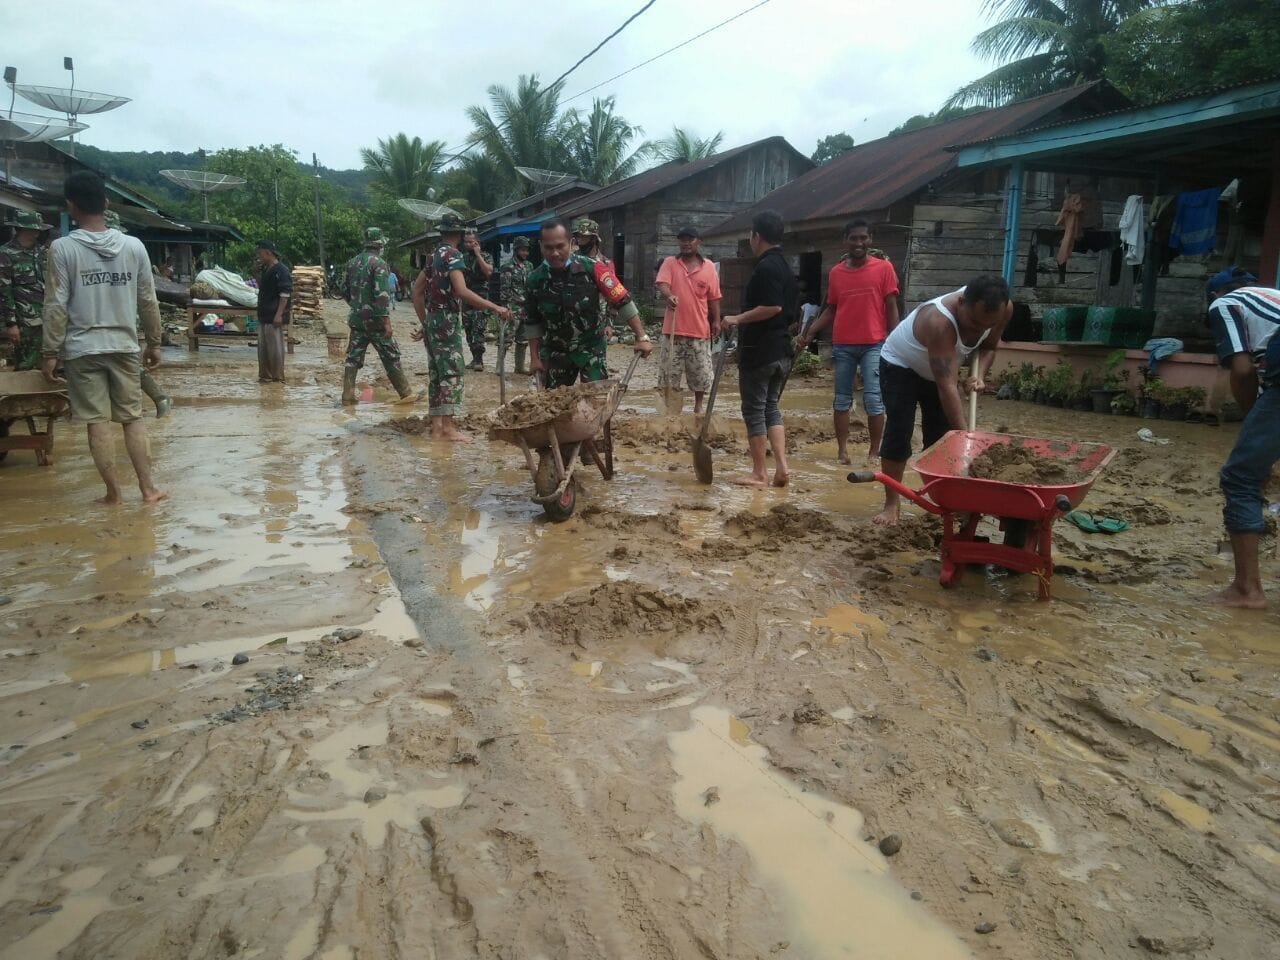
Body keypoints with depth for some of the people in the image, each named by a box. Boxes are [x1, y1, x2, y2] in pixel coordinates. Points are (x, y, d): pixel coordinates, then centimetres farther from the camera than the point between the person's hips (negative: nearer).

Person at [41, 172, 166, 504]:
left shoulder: (62, 248, -8)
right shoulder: (134, 246, 0)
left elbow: (56, 306, -9)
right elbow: (148, 301, 4)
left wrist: (50, 352, -1)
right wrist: (154, 343, 14)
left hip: (82, 349, -2)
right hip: (124, 346, 2)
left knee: (98, 422, 4)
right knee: (133, 417, 10)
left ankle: (113, 493, 9)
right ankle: (147, 488, 9)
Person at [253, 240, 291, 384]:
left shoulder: (281, 270, -13)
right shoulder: (266, 270, 16)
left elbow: (285, 294, -18)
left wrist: (279, 314, -22)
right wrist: (256, 274, 15)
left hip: (274, 317, -10)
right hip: (264, 316, 10)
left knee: (275, 348, -4)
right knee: (263, 348, 12)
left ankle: (278, 377, 3)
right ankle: (265, 375, 20)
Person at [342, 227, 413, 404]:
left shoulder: (352, 262, 9)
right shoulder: (378, 263, -13)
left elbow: (347, 292, 19)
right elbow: (382, 294, -21)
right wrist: (386, 320, -21)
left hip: (356, 319, 6)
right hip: (374, 320, -6)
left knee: (353, 358, 8)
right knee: (391, 357, 4)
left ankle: (348, 395, 4)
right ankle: (405, 393, 10)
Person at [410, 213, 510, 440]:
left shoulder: (435, 255, 15)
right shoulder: (452, 255, -12)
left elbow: (417, 289, 19)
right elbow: (462, 291, -26)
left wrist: (424, 323, 21)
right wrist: (495, 307, -27)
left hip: (433, 320, 9)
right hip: (447, 321, -9)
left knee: (438, 374, 10)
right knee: (452, 373, -6)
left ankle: (437, 427, 11)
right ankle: (447, 428, -6)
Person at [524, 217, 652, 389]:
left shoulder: (591, 268, -17)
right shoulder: (536, 278, -6)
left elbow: (622, 301, -15)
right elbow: (532, 322, 4)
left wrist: (642, 337, -18)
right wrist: (535, 357, 1)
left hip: (591, 347, -3)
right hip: (555, 352, 3)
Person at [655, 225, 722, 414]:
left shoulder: (709, 267, 5)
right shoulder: (669, 263, 2)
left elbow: (713, 297, 8)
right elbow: (661, 283, -16)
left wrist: (716, 320, 3)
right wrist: (669, 295, -37)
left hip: (699, 330, 1)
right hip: (673, 329, -1)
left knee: (700, 372, 6)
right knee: (669, 372, 3)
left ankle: (698, 406, 22)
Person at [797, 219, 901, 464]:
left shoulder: (883, 268, 0)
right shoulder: (836, 272, 8)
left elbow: (891, 307, 0)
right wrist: (811, 331, 0)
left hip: (873, 345, -3)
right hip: (842, 345, 3)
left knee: (873, 399, -6)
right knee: (842, 400, 7)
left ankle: (874, 451, 5)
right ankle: (842, 450, 14)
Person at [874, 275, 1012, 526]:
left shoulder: (1004, 310, -23)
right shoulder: (939, 322, -44)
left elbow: (988, 346, 0)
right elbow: (946, 386, -47)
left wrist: (979, 374, -21)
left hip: (940, 368, 6)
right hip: (901, 365, -6)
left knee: (942, 435, 3)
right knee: (898, 433, -14)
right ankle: (891, 503, -5)